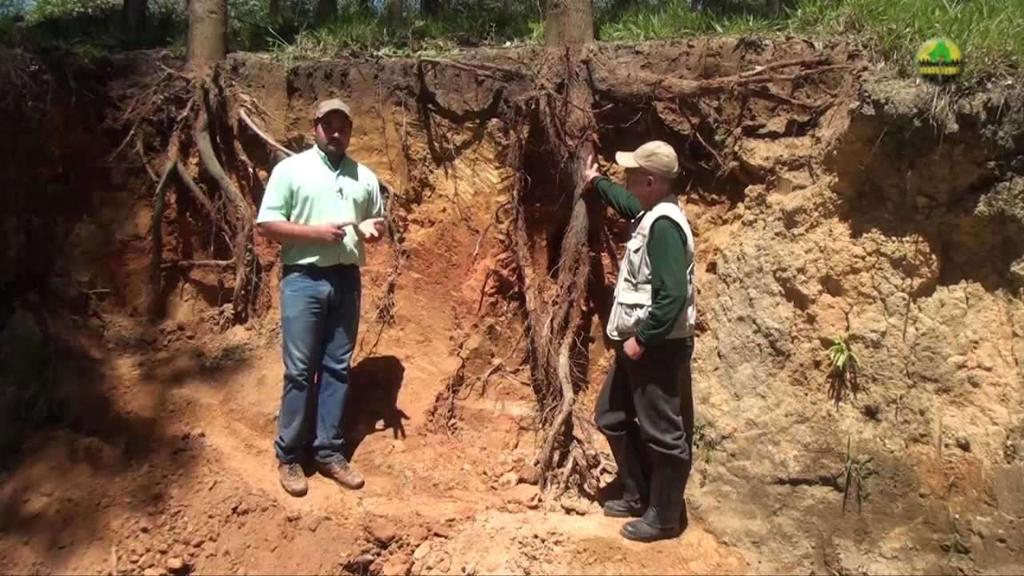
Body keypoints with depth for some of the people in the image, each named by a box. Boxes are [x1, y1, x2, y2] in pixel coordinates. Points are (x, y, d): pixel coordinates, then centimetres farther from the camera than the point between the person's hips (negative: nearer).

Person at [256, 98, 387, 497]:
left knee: (337, 368, 9)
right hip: (303, 279, -4)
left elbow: (378, 221, 20)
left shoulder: (364, 177, 11)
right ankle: (289, 455, 12)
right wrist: (314, 232, -17)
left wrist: (374, 229, -4)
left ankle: (328, 452, 19)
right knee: (300, 371, -1)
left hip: (346, 280, 4)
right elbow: (265, 225, -7)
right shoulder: (291, 169, -2)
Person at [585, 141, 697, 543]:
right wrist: (596, 182, 47)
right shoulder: (651, 214, 8)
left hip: (658, 347, -11)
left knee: (662, 432, 3)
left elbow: (673, 296, -28)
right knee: (612, 415, 20)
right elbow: (626, 202, 35)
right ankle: (639, 496, 33)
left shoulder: (664, 226, -22)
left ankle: (664, 517, 18)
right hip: (640, 341, 11)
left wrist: (642, 339, -22)